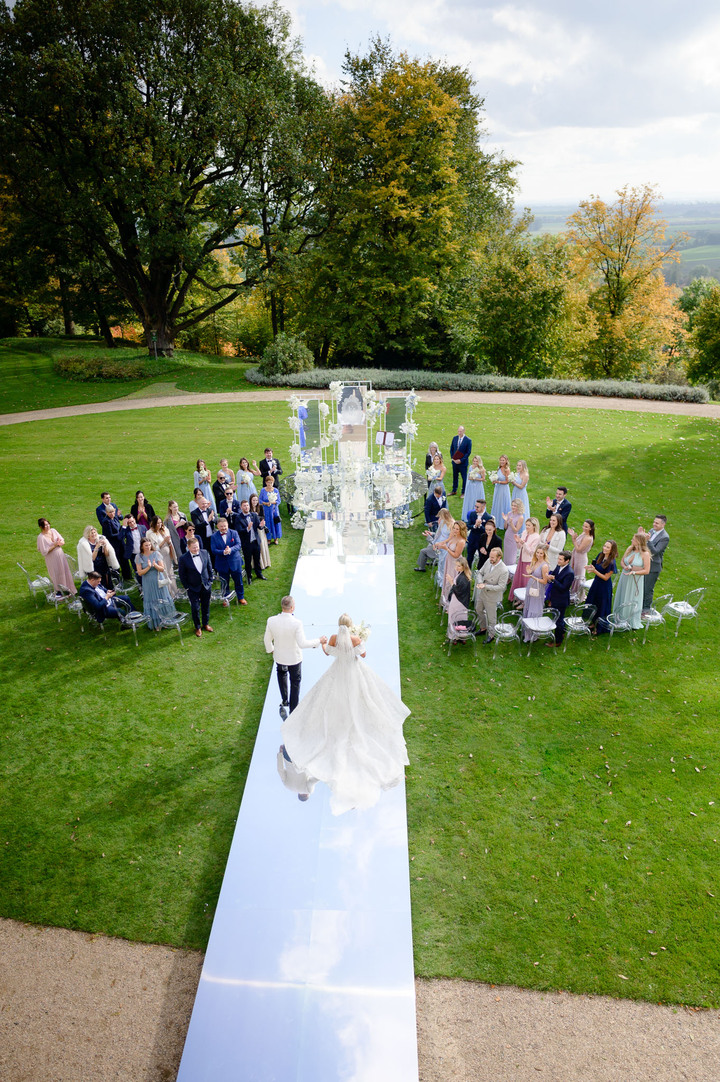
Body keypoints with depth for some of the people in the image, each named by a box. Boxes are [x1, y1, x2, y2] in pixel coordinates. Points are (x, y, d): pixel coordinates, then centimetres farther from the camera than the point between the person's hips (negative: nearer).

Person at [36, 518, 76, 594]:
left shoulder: (53, 531, -2)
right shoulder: (41, 537, -17)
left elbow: (62, 541, 6)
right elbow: (44, 552, -18)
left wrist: (60, 542, -17)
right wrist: (54, 545, -18)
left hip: (61, 555, 5)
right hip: (52, 559, -5)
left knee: (65, 573, 14)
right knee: (56, 576, 5)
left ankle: (68, 590, 29)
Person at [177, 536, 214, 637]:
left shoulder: (205, 553, -7)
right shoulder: (183, 559, -17)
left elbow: (209, 567, 5)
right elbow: (182, 575, -8)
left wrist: (210, 580, 5)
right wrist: (187, 587, -7)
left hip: (206, 586, 3)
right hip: (193, 588, -3)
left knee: (206, 606, 17)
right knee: (195, 608, 4)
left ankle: (206, 624, 37)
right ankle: (198, 627, 24)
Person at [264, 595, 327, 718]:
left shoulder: (271, 620, -20)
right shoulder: (296, 623, -31)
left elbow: (267, 639, -6)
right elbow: (302, 644, -29)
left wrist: (271, 650, 14)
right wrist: (319, 641, -17)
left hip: (279, 656, 3)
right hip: (294, 657, -2)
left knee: (281, 672, 36)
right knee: (295, 681, 21)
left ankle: (284, 700, 33)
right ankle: (292, 710, 32)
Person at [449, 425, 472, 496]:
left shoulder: (468, 440, -11)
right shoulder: (455, 438, 4)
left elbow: (468, 452, -11)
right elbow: (451, 449, 11)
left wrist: (461, 460, -16)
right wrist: (452, 458, -3)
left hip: (463, 462, -5)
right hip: (455, 461, 5)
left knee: (464, 477, 5)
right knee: (455, 476, 15)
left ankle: (464, 492, 16)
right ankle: (454, 491, 28)